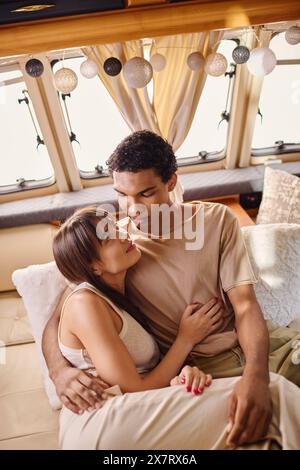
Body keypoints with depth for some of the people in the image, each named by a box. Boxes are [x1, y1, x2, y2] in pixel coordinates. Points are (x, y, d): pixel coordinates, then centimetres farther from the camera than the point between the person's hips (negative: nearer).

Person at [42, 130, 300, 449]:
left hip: (251, 342, 3)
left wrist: (255, 375, -25)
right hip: (199, 364, -3)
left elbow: (245, 305, -7)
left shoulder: (217, 219, -3)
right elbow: (57, 320, -3)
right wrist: (59, 369, -25)